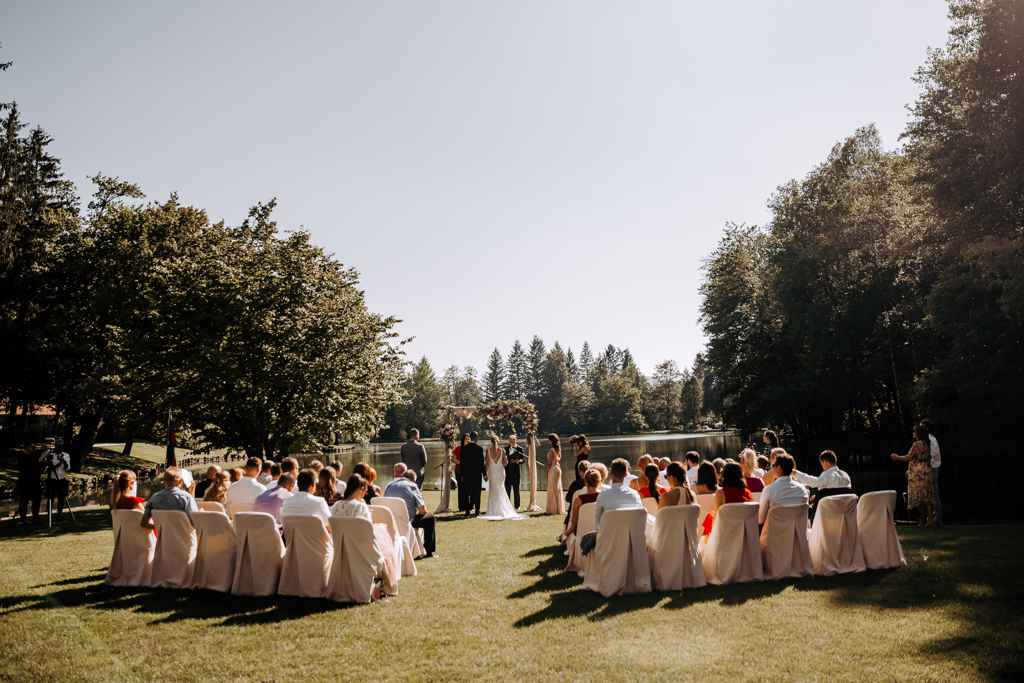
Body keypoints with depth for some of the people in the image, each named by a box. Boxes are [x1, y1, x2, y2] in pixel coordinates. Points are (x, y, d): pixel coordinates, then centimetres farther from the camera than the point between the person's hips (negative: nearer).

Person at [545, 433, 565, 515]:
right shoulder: (558, 449, 11)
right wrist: (559, 468, 19)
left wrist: (547, 472, -12)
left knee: (553, 489, -3)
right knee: (558, 488, 12)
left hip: (553, 469, -8)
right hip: (558, 468, 8)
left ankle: (554, 509, 0)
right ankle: (559, 508, 16)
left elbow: (549, 462, -15)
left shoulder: (551, 450, -14)